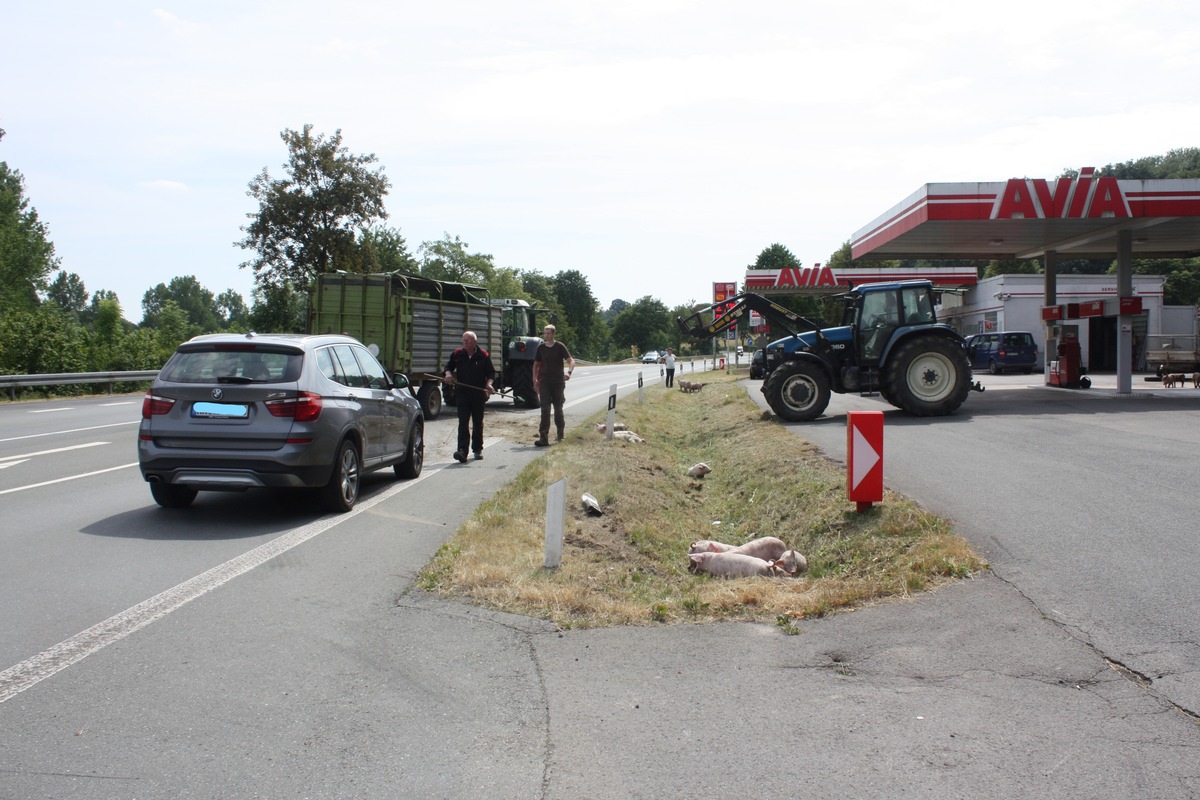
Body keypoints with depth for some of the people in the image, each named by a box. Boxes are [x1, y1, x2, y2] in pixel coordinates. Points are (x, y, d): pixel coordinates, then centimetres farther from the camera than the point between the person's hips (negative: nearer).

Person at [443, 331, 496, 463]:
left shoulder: (483, 355, 0)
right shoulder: (457, 354, 4)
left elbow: (491, 372, 6)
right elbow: (449, 366, 19)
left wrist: (489, 383, -12)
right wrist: (448, 374, -3)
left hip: (478, 393, 0)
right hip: (462, 393, 0)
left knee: (478, 422, 11)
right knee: (463, 422, -10)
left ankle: (477, 449, 25)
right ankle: (462, 451, -17)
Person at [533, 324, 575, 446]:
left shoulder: (560, 347, -3)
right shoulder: (541, 348, 6)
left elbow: (571, 361, -9)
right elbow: (536, 364, 15)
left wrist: (569, 372, -29)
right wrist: (535, 379, 3)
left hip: (558, 382, -2)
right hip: (545, 382, 2)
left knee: (558, 408, 10)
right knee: (545, 409, -8)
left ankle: (560, 433, 30)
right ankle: (543, 437, -13)